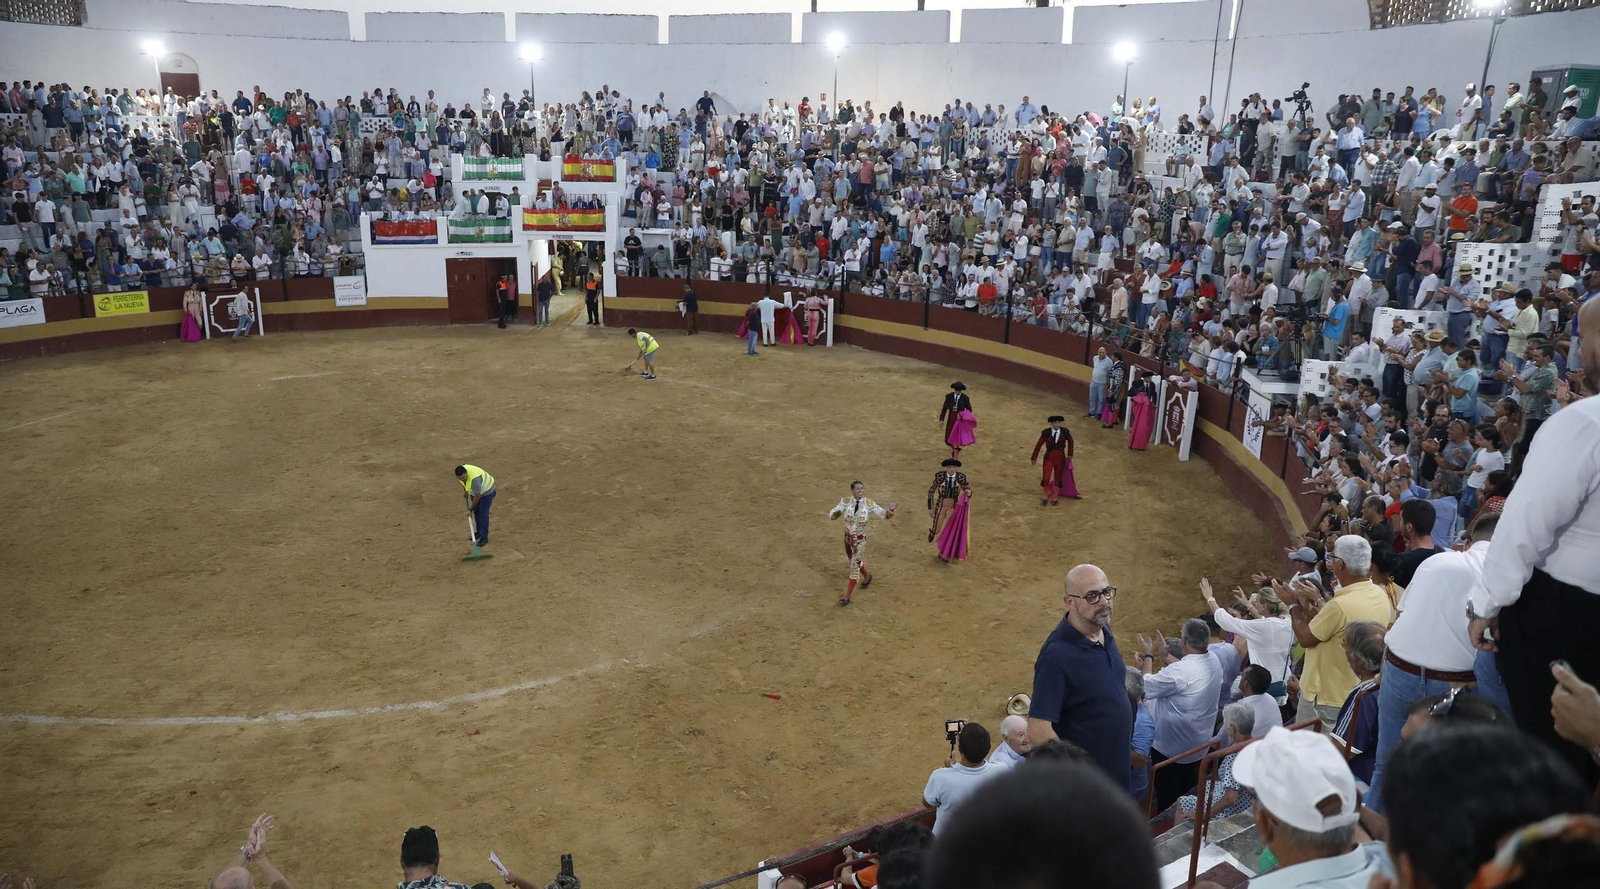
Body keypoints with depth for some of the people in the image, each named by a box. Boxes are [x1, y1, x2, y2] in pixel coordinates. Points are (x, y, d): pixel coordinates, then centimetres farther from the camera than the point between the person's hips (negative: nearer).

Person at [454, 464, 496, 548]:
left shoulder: (474, 478, -42)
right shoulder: (461, 472, -20)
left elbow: (477, 496, -32)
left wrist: (471, 508, -18)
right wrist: (464, 489, 12)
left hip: (486, 490, -8)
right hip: (475, 491, 8)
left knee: (483, 513, -10)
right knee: (476, 512, 11)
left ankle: (484, 537, -5)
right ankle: (479, 532, 26)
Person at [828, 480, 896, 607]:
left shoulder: (869, 504, -15)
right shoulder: (845, 502, -13)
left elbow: (885, 515, -8)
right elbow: (832, 515, -13)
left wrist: (890, 510, -31)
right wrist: (838, 511, -37)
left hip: (860, 540, -3)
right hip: (847, 537, 3)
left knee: (854, 566, -3)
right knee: (854, 562, 24)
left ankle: (847, 597, 9)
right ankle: (867, 576, 56)